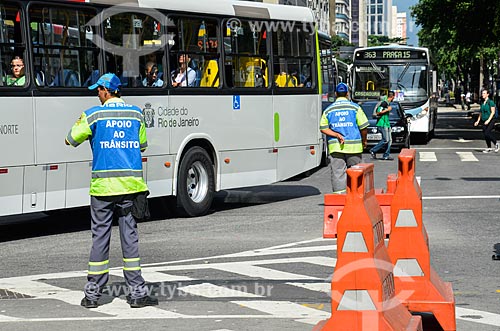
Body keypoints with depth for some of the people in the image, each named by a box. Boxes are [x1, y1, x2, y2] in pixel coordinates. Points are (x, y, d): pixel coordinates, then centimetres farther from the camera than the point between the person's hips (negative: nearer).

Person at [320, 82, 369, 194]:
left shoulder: (328, 110, 7)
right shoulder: (355, 107, 0)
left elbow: (323, 128, 1)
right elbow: (363, 127, -1)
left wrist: (337, 135, -4)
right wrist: (364, 141, 12)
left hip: (335, 147, 1)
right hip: (353, 146, -1)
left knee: (338, 173, -1)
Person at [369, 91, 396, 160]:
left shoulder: (388, 104, 15)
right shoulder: (384, 103, -14)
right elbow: (378, 113, -20)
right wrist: (387, 110, -17)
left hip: (387, 124, 10)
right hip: (382, 124, -10)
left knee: (389, 140, 5)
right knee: (385, 140, -12)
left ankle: (386, 156, 7)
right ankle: (373, 151, -2)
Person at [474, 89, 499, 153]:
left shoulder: (491, 102, -10)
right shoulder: (482, 103, 11)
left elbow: (493, 112, -14)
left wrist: (488, 120, -23)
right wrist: (478, 121, 13)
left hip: (490, 121, -7)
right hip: (484, 121, 7)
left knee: (487, 133, -16)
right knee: (486, 135, 5)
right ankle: (489, 148, 14)